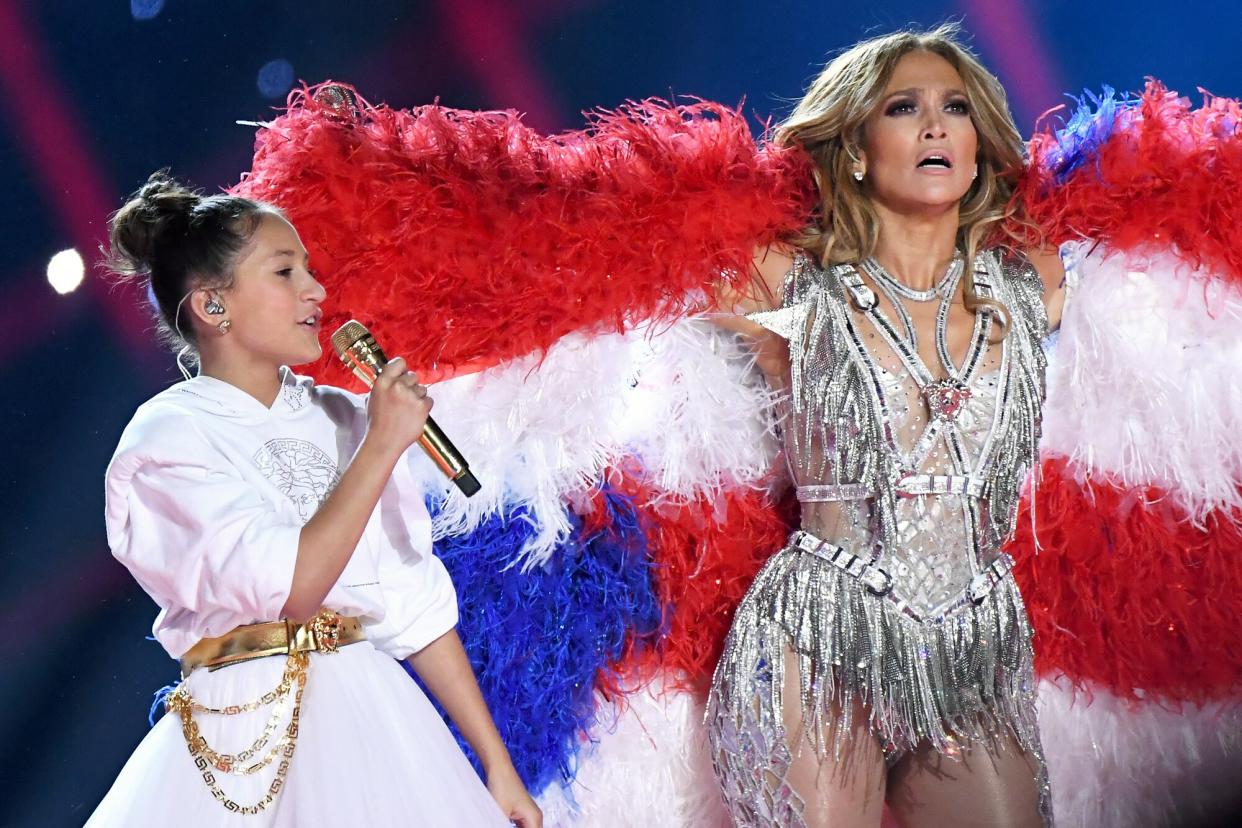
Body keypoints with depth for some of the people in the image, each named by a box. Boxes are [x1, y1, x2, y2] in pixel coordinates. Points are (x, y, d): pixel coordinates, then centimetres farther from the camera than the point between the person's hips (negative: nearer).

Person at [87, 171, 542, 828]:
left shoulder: (347, 419, 6)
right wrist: (383, 447, -15)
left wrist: (496, 765, 5)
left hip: (375, 724, 4)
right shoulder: (167, 436, -8)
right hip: (243, 745, -4)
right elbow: (290, 590, -19)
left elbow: (415, 604, 6)